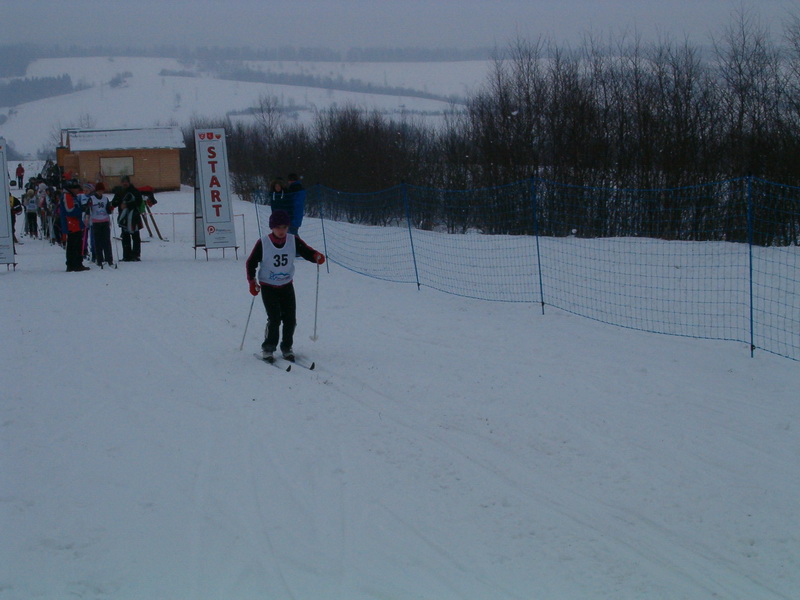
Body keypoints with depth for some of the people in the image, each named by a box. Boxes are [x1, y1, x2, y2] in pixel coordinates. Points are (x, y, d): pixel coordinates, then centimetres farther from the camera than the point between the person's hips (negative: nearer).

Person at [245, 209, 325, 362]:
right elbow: (251, 263, -5)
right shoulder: (263, 243, -14)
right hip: (268, 286, -3)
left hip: (286, 285, 3)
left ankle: (286, 347, 19)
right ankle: (268, 349, 5)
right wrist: (252, 282, -15)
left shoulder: (293, 241, -7)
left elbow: (307, 252, -8)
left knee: (290, 319, -1)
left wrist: (317, 257, -31)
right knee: (274, 319, -13)